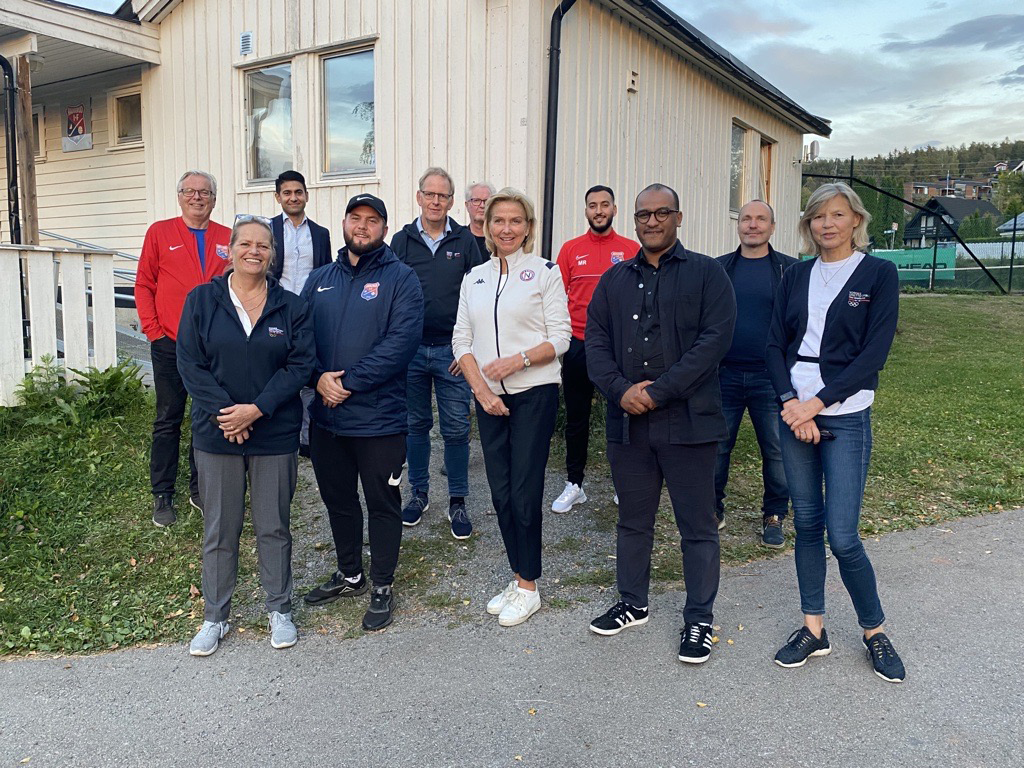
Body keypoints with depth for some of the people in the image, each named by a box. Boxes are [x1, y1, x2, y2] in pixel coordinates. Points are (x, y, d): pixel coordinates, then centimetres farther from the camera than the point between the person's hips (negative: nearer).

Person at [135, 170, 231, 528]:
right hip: (170, 345, -1)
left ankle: (199, 489, 23)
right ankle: (162, 495, 16)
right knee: (168, 421, 5)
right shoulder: (159, 232, 4)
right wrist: (153, 330, -3)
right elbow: (144, 284, 4)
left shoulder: (228, 238, 7)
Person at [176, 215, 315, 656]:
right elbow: (190, 363, -3)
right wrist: (224, 412, -15)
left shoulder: (291, 306, 2)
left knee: (273, 527, 10)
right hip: (216, 433, 0)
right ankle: (214, 617, 25)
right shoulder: (202, 300, 2)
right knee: (219, 529, 10)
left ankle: (279, 610, 27)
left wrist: (256, 409, -15)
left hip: (275, 434, 0)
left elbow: (300, 365, -5)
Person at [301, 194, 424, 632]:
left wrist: (349, 383, -19)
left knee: (382, 503, 8)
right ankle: (349, 574, 39)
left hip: (379, 419, -5)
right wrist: (319, 377, -14)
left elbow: (401, 342, -17)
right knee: (337, 499, 19)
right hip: (325, 415, 6)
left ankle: (382, 587, 25)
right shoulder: (320, 279, 11)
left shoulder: (401, 279, -5)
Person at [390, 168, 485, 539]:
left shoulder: (465, 241, 2)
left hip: (452, 351, -1)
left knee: (456, 429, 2)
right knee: (416, 425, 11)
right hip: (410, 350, 1)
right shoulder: (402, 240, 5)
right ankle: (419, 493, 27)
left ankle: (457, 502, 15)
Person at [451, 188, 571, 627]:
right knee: (500, 493, 8)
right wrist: (482, 390, -5)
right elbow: (462, 340, 7)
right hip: (489, 398, 5)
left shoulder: (545, 272, -1)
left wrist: (520, 359, -21)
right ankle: (518, 579, 24)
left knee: (524, 492, -3)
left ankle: (529, 587, 12)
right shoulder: (474, 278, 12)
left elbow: (560, 338, -5)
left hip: (534, 393, -4)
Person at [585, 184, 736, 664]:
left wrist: (658, 391, -17)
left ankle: (699, 619, 21)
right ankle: (632, 604, 34)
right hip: (627, 423, 4)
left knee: (697, 525, 6)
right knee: (633, 519, 16)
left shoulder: (706, 274, 0)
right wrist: (620, 390, -12)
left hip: (688, 422, -4)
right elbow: (595, 340, 6)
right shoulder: (615, 279, 13)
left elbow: (715, 339, -11)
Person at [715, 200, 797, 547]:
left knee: (776, 451, 6)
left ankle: (774, 517, 21)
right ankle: (713, 509, 23)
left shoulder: (790, 269, 2)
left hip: (771, 377, -1)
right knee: (716, 447, 7)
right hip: (724, 375, 2)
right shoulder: (719, 268, 7)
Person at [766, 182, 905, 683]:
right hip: (794, 411, 4)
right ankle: (813, 629, 22)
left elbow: (874, 353, -9)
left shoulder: (879, 274, -1)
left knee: (842, 535, -6)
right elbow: (775, 345, 5)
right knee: (806, 523, 10)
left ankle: (875, 631, 18)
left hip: (844, 415, -4)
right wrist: (791, 402, -10)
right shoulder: (796, 277, 10)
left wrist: (818, 402, -15)